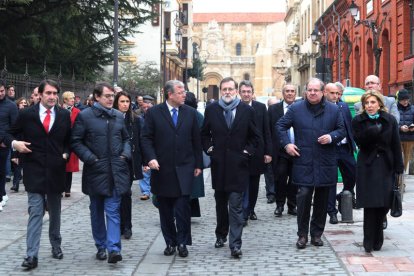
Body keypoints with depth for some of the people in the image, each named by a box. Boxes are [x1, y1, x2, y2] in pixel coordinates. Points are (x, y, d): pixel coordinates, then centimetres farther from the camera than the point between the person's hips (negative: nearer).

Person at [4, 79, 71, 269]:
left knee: (55, 212, 15)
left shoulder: (64, 115, 4)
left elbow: (69, 140, 15)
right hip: (34, 170, -2)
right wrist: (14, 143, -13)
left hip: (55, 170, 3)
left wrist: (65, 154, -1)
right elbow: (10, 134, 7)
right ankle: (31, 255, -9)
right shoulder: (26, 114, -2)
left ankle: (56, 245, 33)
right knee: (35, 212, -8)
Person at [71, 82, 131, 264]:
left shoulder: (118, 116, 10)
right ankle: (101, 247, 22)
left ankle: (113, 248, -11)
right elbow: (76, 142, -4)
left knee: (113, 211, -5)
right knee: (97, 211, 10)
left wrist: (125, 154, 3)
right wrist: (90, 158, -12)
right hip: (95, 171, -2)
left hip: (116, 172, 2)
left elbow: (126, 138, 20)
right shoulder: (85, 116, -4)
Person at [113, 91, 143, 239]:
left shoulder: (135, 120, 5)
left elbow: (139, 141, 6)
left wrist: (140, 161, 1)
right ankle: (119, 225, 13)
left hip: (129, 162, 1)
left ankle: (126, 226, 8)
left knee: (125, 193, 0)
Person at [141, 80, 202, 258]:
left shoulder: (190, 113, 7)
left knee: (182, 207, -8)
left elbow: (196, 140, 10)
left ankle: (182, 242, 3)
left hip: (184, 168, 0)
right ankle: (170, 242, 17)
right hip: (162, 169, 0)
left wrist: (198, 164, 8)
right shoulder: (154, 113, 1)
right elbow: (146, 138, 0)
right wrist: (151, 158, -14)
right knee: (165, 209, 6)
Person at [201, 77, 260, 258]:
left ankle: (235, 244, -8)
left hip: (238, 165, -2)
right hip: (218, 164, 2)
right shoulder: (211, 109, 3)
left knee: (236, 206, -7)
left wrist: (248, 151, -3)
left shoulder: (247, 110, 0)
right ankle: (221, 235, 32)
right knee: (221, 204, 16)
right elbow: (204, 134, 14)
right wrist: (209, 148, 1)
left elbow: (255, 137, 9)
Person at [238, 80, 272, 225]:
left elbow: (266, 131, 3)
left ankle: (250, 209, 28)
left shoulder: (261, 107, 3)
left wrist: (268, 152, -1)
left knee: (254, 184, 13)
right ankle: (244, 214, -3)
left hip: (257, 152, 3)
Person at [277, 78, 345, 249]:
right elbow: (281, 126, 10)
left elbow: (342, 130, 11)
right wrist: (286, 144, -2)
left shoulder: (333, 110, 5)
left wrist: (331, 137, -9)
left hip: (325, 164, 2)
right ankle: (302, 234, 3)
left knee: (322, 200, 8)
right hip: (303, 162, -2)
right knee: (303, 196, -9)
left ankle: (317, 234, 20)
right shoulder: (296, 109, 3)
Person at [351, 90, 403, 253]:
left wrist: (398, 169, -1)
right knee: (370, 205, -8)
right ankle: (370, 243, -1)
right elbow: (360, 142, -8)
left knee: (384, 205, 0)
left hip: (386, 167, 2)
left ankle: (376, 239, 18)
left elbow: (396, 146, 4)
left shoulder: (390, 120, 4)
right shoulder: (358, 121, 2)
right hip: (367, 168, -1)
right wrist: (372, 130, -25)